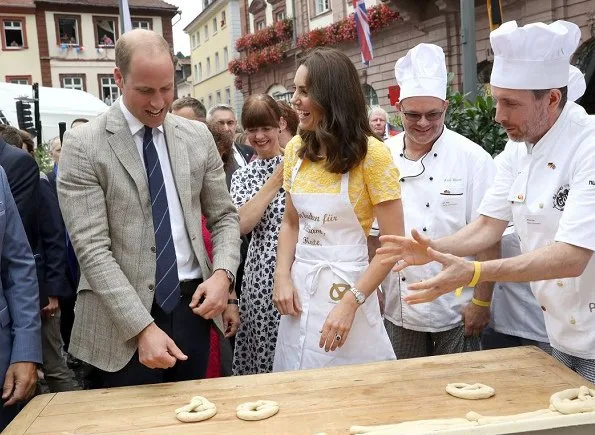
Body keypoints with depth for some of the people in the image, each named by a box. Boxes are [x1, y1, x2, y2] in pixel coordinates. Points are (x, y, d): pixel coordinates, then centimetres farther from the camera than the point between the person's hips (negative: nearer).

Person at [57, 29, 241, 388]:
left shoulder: (198, 137, 5)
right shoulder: (83, 145, -8)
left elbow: (224, 216, 10)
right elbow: (91, 248, -13)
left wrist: (223, 274, -9)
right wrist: (143, 327, -19)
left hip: (190, 308, 4)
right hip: (122, 323, -3)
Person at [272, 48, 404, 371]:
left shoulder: (371, 154, -13)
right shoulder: (296, 149, 3)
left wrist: (350, 302, -19)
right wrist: (282, 277, -2)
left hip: (348, 284, -5)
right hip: (300, 284, 5)